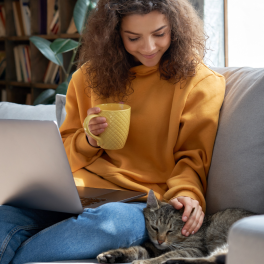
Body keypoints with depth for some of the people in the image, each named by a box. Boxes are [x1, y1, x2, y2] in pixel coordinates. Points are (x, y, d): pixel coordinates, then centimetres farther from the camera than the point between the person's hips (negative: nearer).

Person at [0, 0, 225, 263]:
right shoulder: (90, 75, 14)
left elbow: (192, 158, 4)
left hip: (142, 202, -2)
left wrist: (186, 194, -18)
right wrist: (89, 140, -3)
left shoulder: (200, 82, 5)